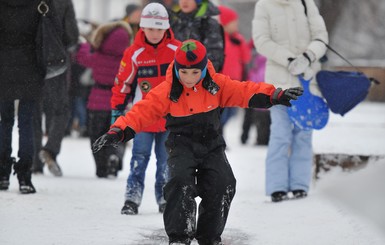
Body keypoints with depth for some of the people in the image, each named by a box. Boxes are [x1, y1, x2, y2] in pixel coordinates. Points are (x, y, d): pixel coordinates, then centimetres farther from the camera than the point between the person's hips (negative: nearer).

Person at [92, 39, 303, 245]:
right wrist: (117, 132, -28)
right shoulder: (167, 91, -11)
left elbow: (245, 91, -6)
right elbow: (143, 111, -15)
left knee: (223, 185, -16)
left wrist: (275, 95, -19)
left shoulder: (217, 85, -4)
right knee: (180, 182, -29)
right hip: (182, 145, -2)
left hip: (211, 145, 2)